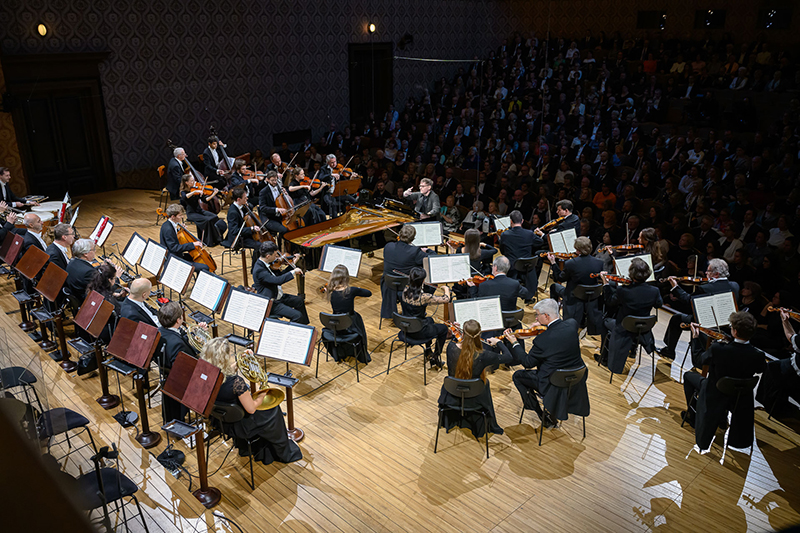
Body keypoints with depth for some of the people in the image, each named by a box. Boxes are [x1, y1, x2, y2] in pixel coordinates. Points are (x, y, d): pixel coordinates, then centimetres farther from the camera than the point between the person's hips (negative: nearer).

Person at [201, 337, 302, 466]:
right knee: (273, 410, 17)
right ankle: (283, 453, 38)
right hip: (238, 427, -7)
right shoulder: (236, 381, -36)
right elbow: (251, 409, -24)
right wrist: (262, 396, -7)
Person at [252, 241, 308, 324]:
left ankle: (304, 326, 41)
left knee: (299, 300, 25)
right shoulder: (259, 270, -29)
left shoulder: (266, 263, 1)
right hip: (270, 304, -10)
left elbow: (279, 275, 11)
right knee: (297, 315, -19)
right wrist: (294, 272, -28)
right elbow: (278, 280, -38)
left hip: (278, 296, 10)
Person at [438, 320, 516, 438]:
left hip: (452, 398, 2)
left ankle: (449, 421, 60)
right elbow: (508, 357, -16)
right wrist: (498, 342, -2)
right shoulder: (482, 356, -30)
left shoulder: (451, 347, -23)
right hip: (473, 401, -2)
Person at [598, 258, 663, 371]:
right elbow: (659, 304, 4)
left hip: (624, 334, -4)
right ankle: (632, 349, 52)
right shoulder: (654, 291, -20)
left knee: (606, 322, 28)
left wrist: (606, 283, -3)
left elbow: (610, 303, -10)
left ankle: (604, 357, 39)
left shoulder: (622, 291, -30)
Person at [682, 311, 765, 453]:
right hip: (741, 400, 3)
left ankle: (693, 415, 37)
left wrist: (695, 336, 0)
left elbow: (699, 358, -12)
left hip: (715, 395, -3)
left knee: (689, 376, 24)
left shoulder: (717, 349, -34)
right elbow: (761, 369, -1)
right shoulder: (757, 355, -26)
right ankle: (723, 416, 50)